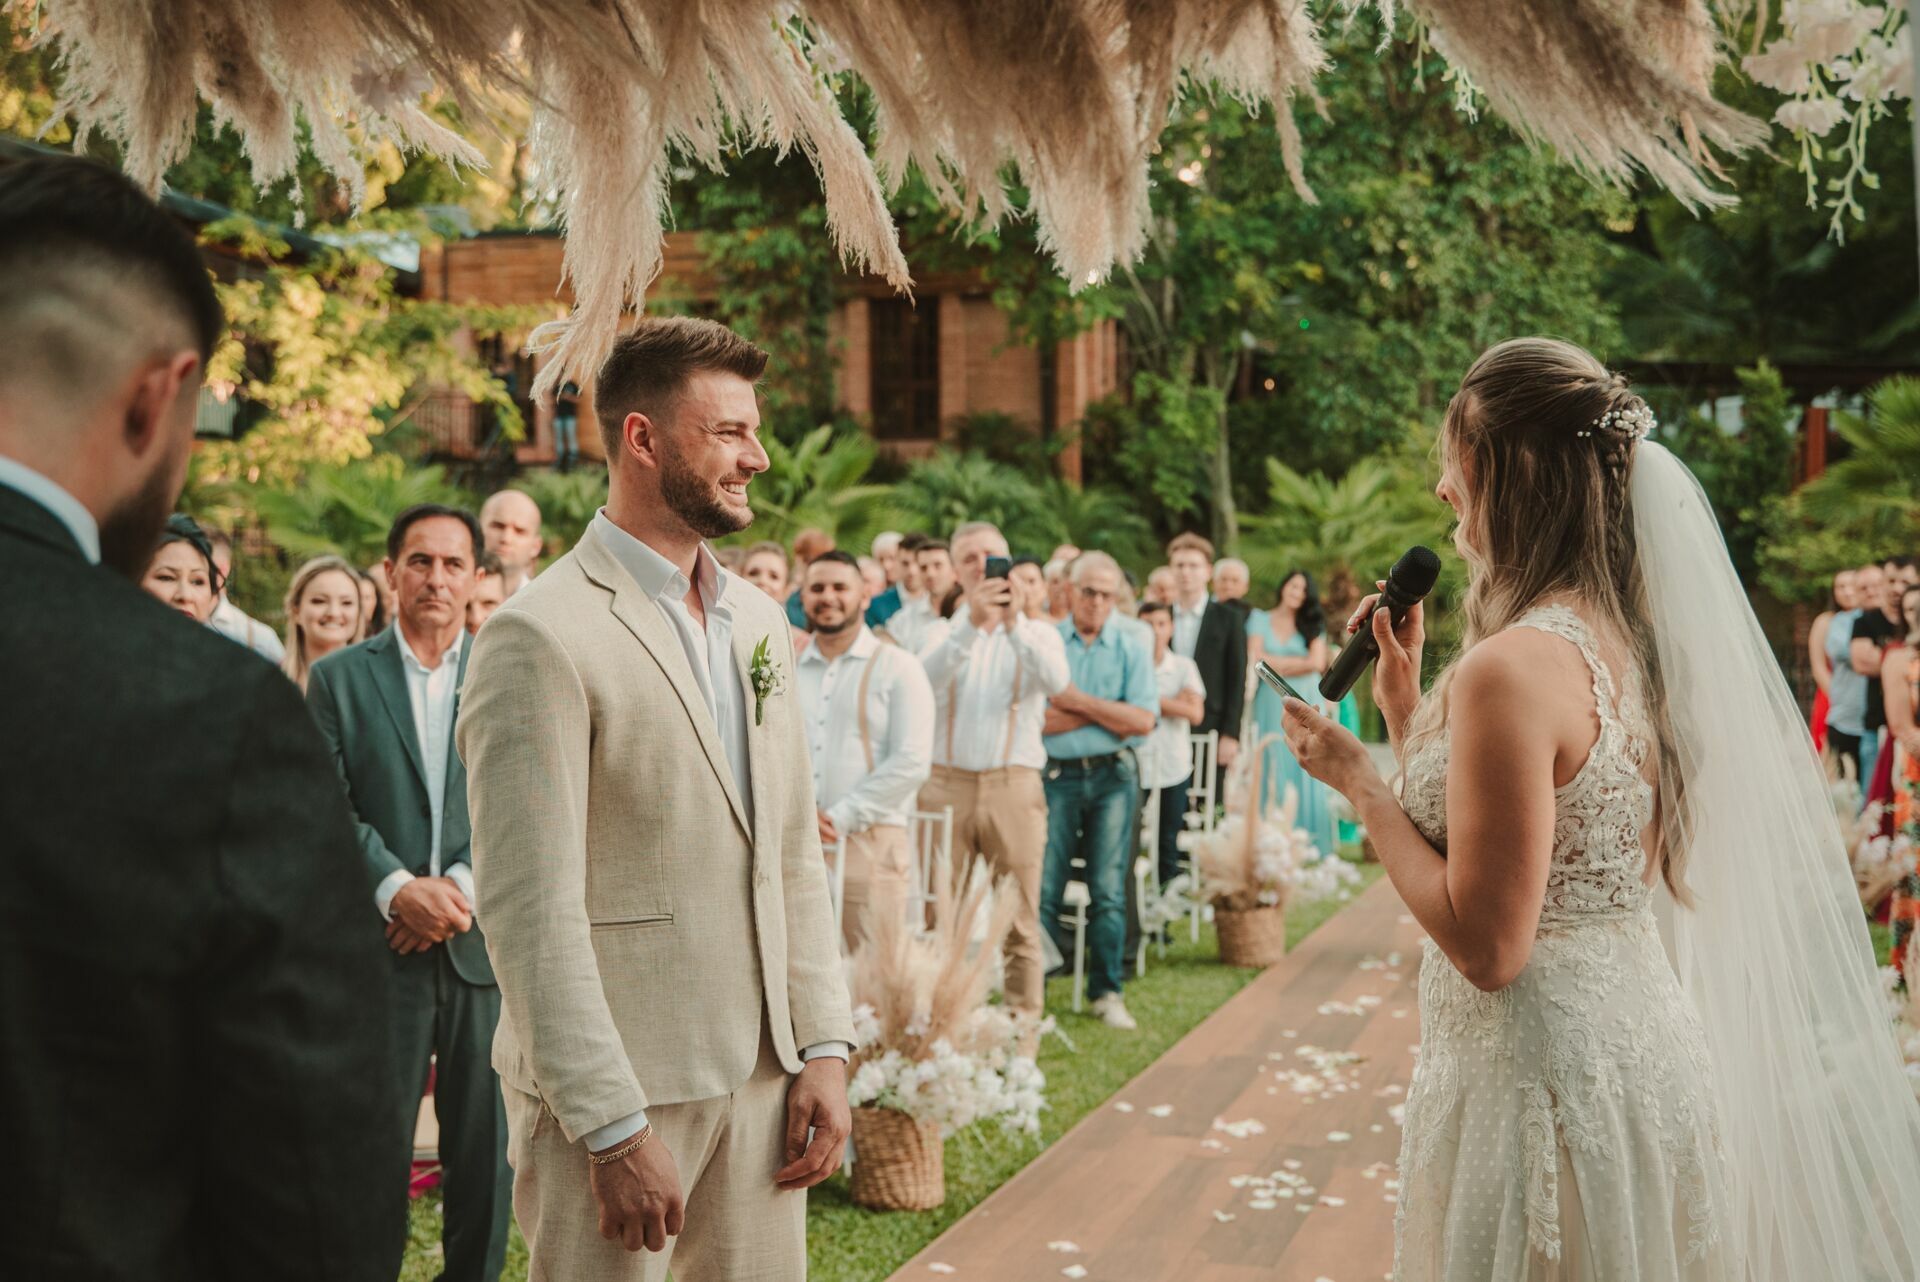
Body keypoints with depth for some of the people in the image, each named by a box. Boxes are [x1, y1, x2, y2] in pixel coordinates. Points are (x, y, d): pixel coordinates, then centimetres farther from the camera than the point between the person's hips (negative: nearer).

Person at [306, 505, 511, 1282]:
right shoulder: (338, 679, 5)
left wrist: (464, 884, -12)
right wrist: (396, 888, -16)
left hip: (484, 940, 1)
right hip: (379, 946, -1)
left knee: (485, 1141, 8)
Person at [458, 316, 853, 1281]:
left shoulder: (757, 620, 11)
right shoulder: (542, 638, -13)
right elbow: (529, 909, -16)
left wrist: (824, 1047, 6)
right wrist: (616, 1130, -17)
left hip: (762, 1070, 7)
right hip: (616, 1083, -6)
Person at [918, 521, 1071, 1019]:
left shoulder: (1037, 632, 9)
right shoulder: (945, 632, 12)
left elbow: (1056, 682, -13)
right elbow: (925, 678, -11)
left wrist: (1012, 622, -23)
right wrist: (973, 621, -23)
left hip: (1013, 786, -1)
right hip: (945, 785, 1)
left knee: (1019, 922, 0)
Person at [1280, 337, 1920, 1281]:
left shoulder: (1514, 666, -22)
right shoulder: (1621, 640, 6)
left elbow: (1487, 945, -22)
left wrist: (1358, 782, -13)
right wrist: (1405, 711, 13)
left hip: (1543, 1074, -9)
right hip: (1639, 1046, 9)